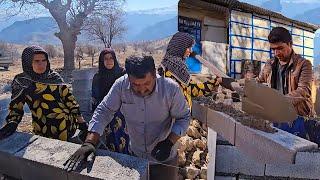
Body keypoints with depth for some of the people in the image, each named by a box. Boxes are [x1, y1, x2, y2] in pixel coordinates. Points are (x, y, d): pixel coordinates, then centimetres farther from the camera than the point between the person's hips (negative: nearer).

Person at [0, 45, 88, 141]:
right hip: (46, 131, -4)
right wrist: (12, 122, -17)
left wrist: (81, 122, 6)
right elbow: (16, 107, 4)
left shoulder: (54, 77, 12)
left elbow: (69, 99, 10)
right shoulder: (21, 81, 5)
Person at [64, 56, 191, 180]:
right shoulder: (121, 85, -20)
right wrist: (89, 143, -25)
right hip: (134, 156, 2)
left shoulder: (171, 88, -24)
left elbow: (183, 118, -12)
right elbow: (103, 112, -14)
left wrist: (169, 142, -26)